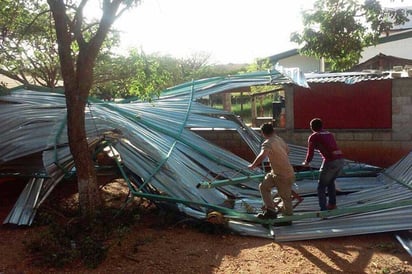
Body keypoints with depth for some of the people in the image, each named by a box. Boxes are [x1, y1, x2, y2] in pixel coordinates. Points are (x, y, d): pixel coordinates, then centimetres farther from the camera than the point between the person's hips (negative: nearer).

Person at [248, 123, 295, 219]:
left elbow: (262, 156, -40)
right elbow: (287, 150, 22)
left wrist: (253, 165, -25)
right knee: (264, 186, 9)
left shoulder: (268, 143, -22)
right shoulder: (279, 139, 4)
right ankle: (270, 210, 12)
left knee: (285, 197, 5)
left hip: (284, 176, -8)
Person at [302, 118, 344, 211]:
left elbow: (310, 153, 5)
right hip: (341, 160, 7)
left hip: (330, 162, -7)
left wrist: (306, 162, 24)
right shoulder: (329, 134, 22)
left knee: (321, 186, 8)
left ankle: (323, 209, 2)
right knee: (331, 182, 29)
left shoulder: (313, 137, 4)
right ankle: (332, 204, 35)